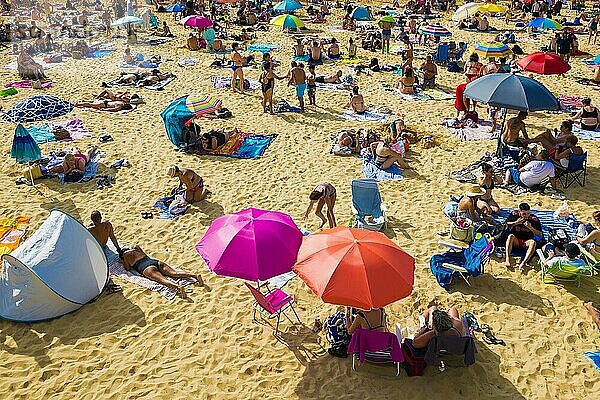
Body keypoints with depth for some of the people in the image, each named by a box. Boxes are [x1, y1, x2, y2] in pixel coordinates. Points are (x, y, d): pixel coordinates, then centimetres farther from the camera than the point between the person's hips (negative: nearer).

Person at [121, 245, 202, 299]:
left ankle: (178, 287, -59)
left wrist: (123, 262, 33)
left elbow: (128, 268, 16)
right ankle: (194, 275, -35)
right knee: (175, 273, -11)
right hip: (157, 262, 6)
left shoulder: (125, 254, 19)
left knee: (162, 279, -30)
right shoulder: (136, 248, 35)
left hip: (147, 268, -6)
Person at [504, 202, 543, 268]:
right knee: (511, 236, -30)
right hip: (515, 241, 1)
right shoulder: (514, 214, -3)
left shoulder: (534, 219, -7)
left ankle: (524, 262, -46)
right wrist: (516, 223, -13)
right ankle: (507, 259, -41)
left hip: (526, 243, 0)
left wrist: (530, 227, -21)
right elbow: (506, 225, 2)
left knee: (533, 242, -31)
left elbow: (540, 234, -6)